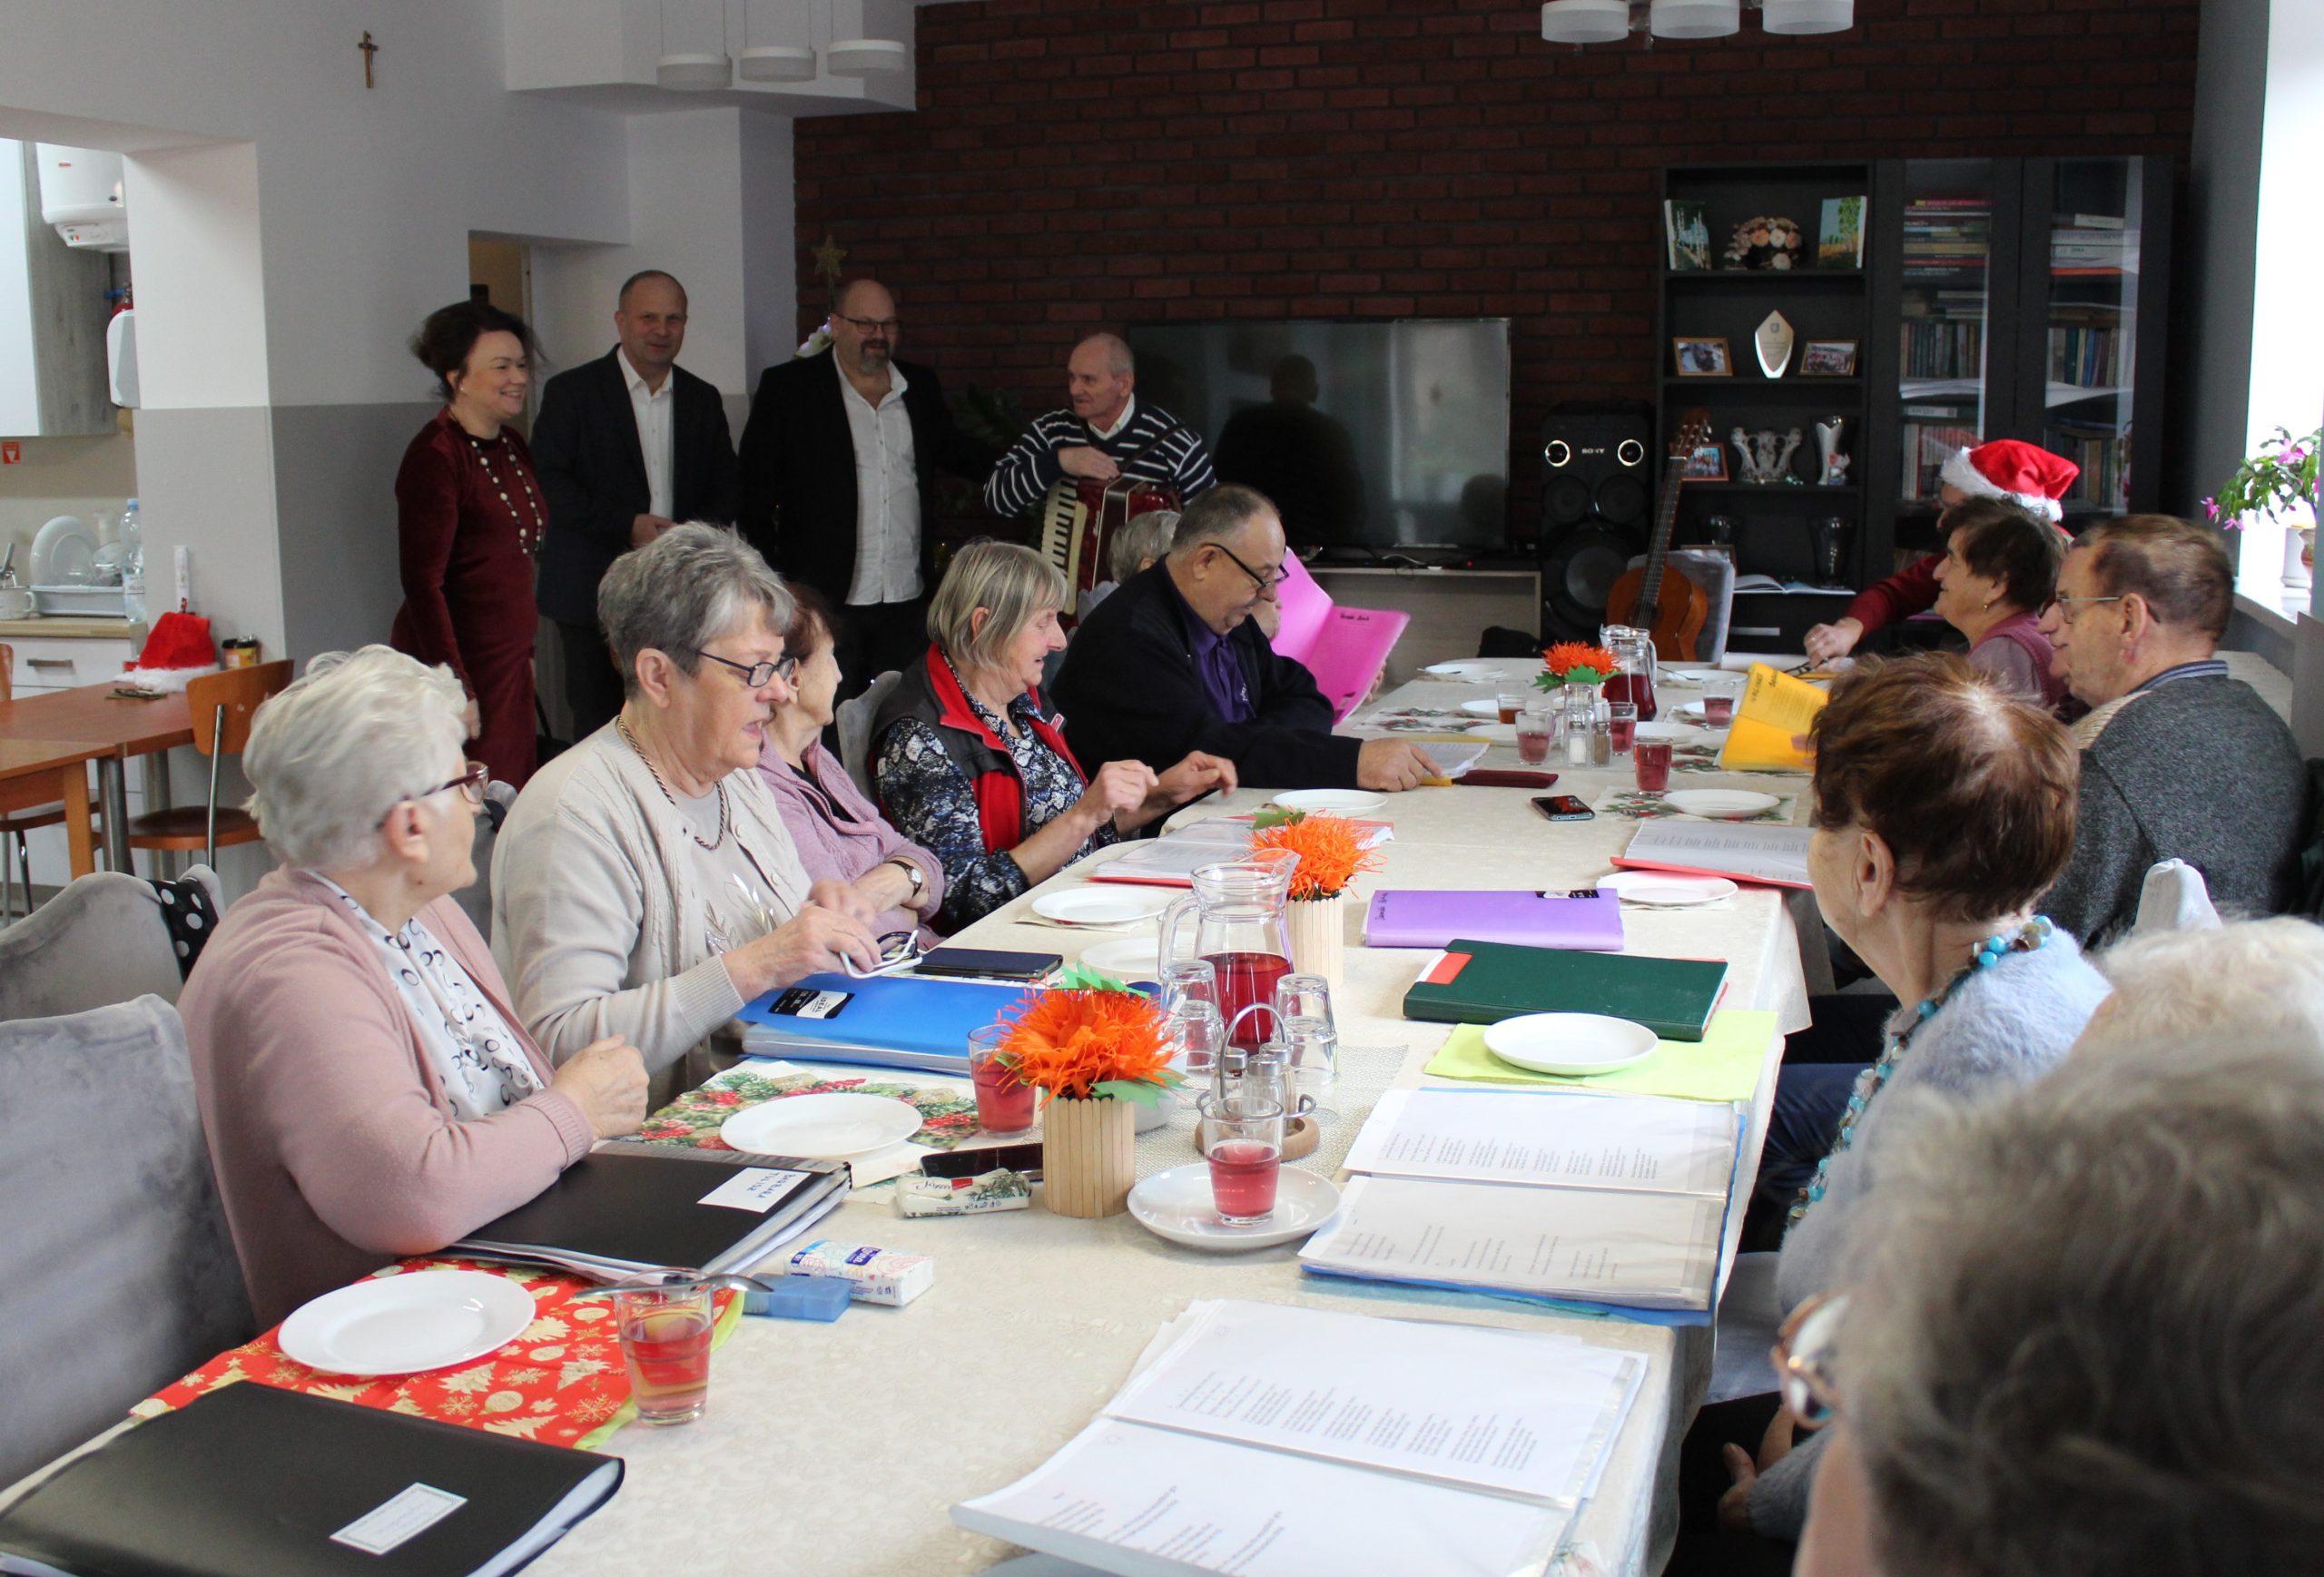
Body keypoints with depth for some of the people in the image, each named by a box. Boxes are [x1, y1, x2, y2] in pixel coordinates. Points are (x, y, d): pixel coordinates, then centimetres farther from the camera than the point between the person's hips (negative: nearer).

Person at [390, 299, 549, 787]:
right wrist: (456, 690, -21)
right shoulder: (435, 456, -14)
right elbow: (422, 581, -18)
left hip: (509, 662, 8)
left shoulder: (511, 447, 12)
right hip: (458, 661, -8)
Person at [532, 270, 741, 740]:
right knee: (598, 721, -2)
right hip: (595, 593, -3)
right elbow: (548, 483, -6)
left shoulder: (702, 399, 15)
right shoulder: (570, 392, 2)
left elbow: (727, 486, 15)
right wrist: (627, 525, -15)